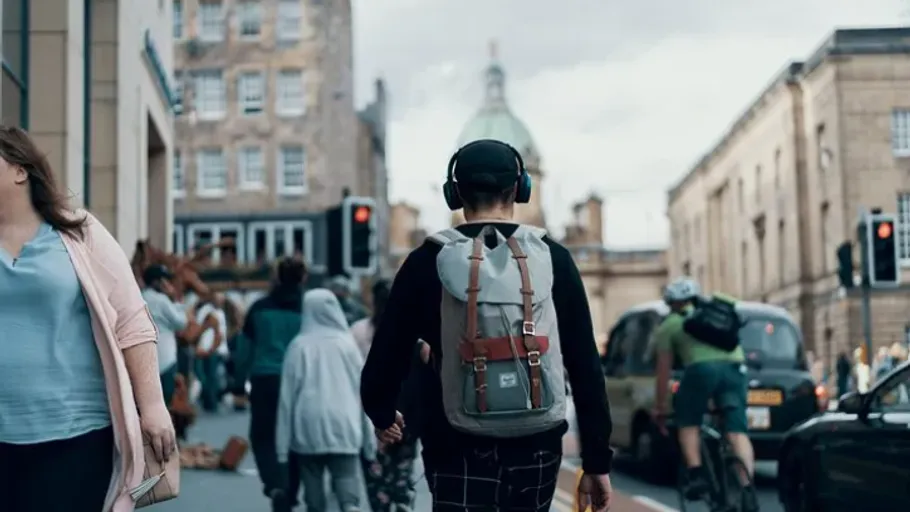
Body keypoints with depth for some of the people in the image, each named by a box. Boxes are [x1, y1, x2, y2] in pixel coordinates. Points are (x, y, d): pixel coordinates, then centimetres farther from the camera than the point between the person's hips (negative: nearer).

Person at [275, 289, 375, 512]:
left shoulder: (299, 345, -1)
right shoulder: (346, 342, 1)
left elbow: (288, 393, 0)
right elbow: (362, 388, 4)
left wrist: (283, 442, 5)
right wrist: (368, 434, 12)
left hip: (309, 426, 0)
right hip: (343, 425, 0)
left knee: (313, 486, 10)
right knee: (347, 479, -4)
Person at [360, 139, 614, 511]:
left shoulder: (428, 261, -3)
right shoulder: (552, 258, 0)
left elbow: (388, 353, 1)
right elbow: (585, 367, -2)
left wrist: (381, 413, 21)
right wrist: (597, 460, 4)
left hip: (458, 448, -2)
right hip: (536, 445, 2)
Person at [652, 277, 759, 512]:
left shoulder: (669, 325, 21)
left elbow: (663, 370, 20)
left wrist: (660, 407, 28)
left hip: (702, 368, -3)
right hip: (734, 366, 3)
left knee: (688, 423, 17)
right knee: (738, 430, 0)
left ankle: (696, 474, 1)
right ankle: (747, 488, -15)